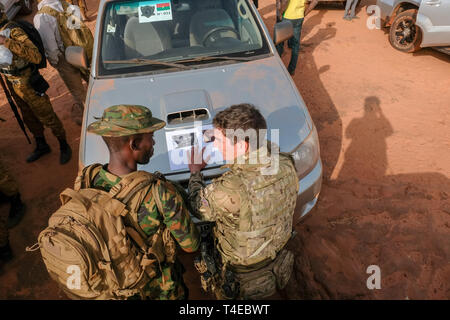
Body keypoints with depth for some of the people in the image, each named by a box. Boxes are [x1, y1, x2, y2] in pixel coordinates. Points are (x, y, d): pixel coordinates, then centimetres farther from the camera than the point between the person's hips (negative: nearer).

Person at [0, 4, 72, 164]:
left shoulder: (14, 32, -23)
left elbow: (36, 56, -38)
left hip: (29, 85, -9)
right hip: (14, 85, 9)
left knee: (47, 117, 4)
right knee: (29, 118, 20)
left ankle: (64, 147, 21)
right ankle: (41, 146, 37)